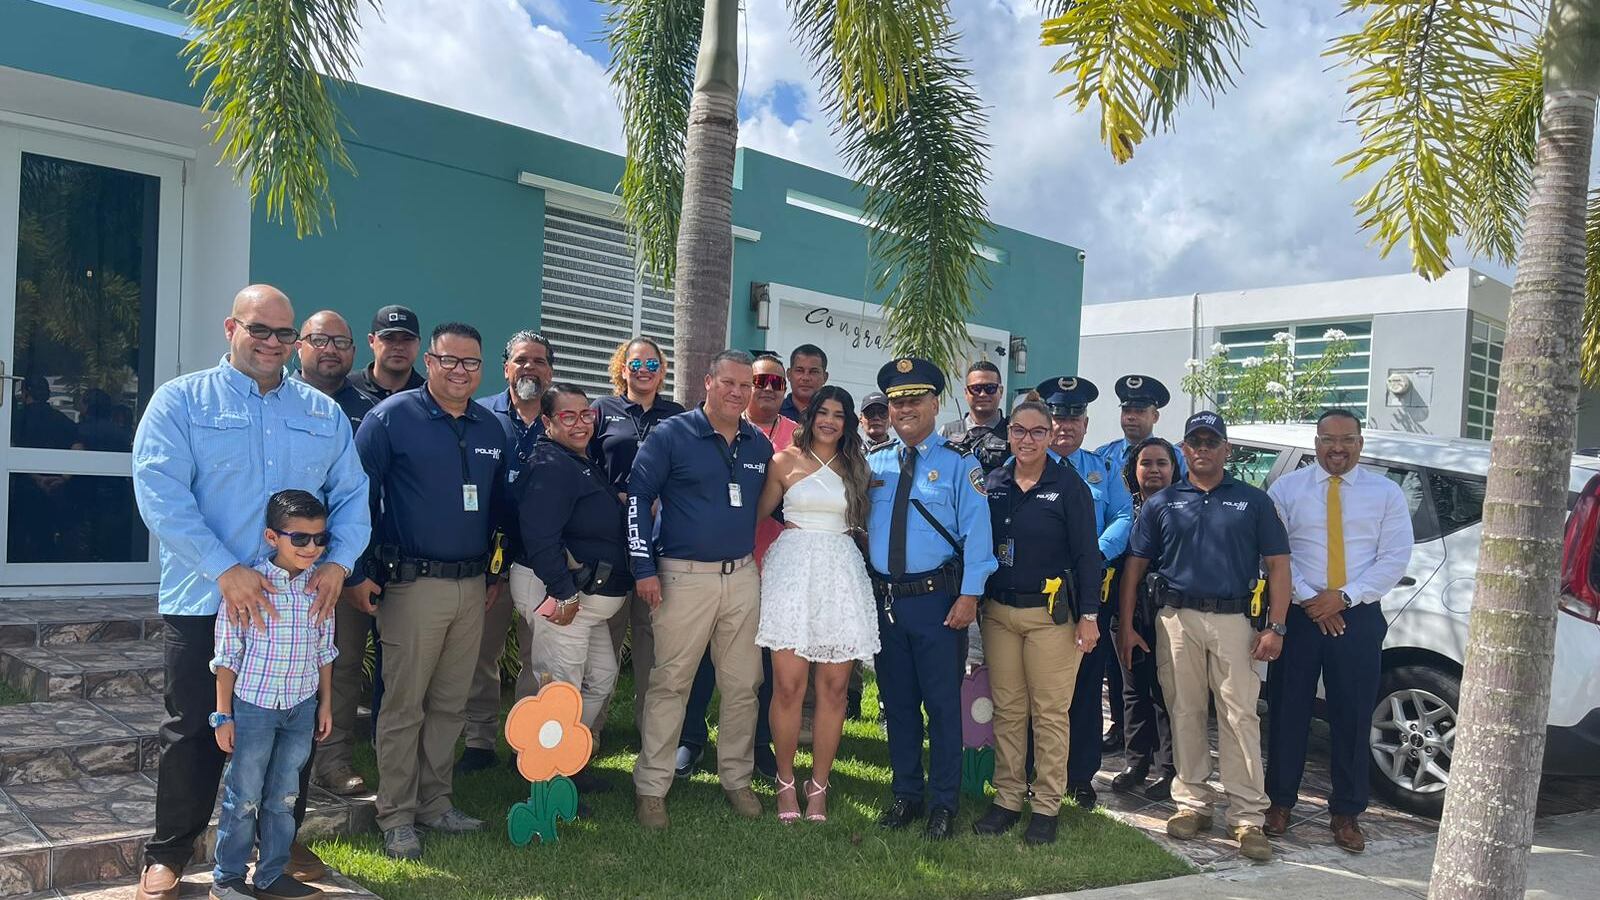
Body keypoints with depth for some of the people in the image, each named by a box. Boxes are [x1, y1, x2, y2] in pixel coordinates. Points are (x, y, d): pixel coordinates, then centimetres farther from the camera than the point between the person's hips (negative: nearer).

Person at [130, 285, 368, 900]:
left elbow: (351, 495, 7)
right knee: (194, 731, 6)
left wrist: (338, 560, -11)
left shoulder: (324, 413, 10)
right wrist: (225, 570, -20)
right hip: (204, 601, -3)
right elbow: (160, 491, -12)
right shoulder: (182, 400, -1)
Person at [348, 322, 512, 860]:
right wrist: (359, 572, -10)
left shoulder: (492, 430, 10)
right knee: (404, 706, 1)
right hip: (413, 585, -5)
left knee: (451, 704, 13)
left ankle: (434, 802, 26)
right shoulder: (392, 417, -6)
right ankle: (396, 817, 14)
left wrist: (498, 573, 17)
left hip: (472, 587, 5)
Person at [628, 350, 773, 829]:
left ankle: (737, 779, 24)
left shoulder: (760, 446, 10)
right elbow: (638, 498, -6)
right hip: (684, 578, -4)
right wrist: (644, 568, -10)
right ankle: (651, 787, 11)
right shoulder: (671, 435, -4)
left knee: (743, 685, 10)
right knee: (669, 683, 0)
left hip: (743, 577, 5)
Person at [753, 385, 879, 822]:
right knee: (788, 685, -5)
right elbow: (759, 514, 9)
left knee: (834, 687, 2)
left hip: (841, 574, 3)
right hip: (793, 569, -2)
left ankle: (819, 785, 15)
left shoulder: (855, 467, 14)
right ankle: (785, 781, 12)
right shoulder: (785, 461, 6)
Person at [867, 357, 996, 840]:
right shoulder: (873, 465, 11)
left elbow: (975, 533, -7)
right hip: (883, 597, 4)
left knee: (942, 701, 3)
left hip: (936, 598, -4)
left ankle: (944, 803, 16)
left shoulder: (958, 465, -2)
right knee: (897, 701, 13)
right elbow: (857, 526, 13)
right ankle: (906, 795, 28)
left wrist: (969, 595, -13)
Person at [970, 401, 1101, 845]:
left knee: (1050, 713, 2)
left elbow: (1087, 554, -5)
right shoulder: (992, 484, 8)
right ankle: (1007, 797, 19)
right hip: (998, 612, 4)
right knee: (1006, 710, 9)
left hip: (1051, 613, -4)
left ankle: (1047, 806, 12)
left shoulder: (1069, 486, -4)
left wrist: (1089, 614, -9)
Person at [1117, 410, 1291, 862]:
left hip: (1234, 620, -1)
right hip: (1176, 619, 2)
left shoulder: (1253, 501, 8)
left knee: (1240, 716, -4)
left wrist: (1275, 626, -5)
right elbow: (1135, 565, 9)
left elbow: (1277, 565, 5)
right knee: (1185, 714, 6)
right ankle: (1192, 803, 17)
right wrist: (1125, 625, 2)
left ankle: (1247, 816, 2)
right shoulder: (1162, 503, 10)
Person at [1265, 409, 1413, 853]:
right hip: (1297, 615, 0)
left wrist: (1344, 597, -13)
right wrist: (1311, 601, -12)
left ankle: (1346, 813, 18)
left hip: (1359, 618, 0)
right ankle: (1280, 802, 18)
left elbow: (1395, 558, -2)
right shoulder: (1286, 489, 4)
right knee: (1288, 711, 5)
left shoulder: (1386, 493, 5)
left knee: (1353, 717, 5)